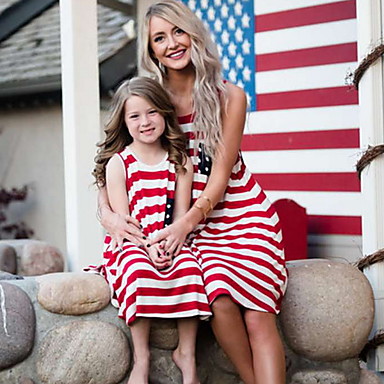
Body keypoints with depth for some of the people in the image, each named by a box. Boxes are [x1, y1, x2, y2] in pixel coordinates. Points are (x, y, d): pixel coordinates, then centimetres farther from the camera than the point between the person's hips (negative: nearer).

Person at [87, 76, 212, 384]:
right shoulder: (117, 164, 2)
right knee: (139, 269, -35)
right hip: (129, 243, -2)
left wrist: (168, 246, -16)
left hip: (169, 244, 2)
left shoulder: (180, 162, 8)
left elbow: (181, 214, 2)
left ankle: (187, 354, -18)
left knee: (189, 266, -30)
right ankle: (141, 358, -24)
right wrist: (148, 246, -20)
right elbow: (122, 218, -5)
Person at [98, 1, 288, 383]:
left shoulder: (229, 96, -3)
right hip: (198, 223, 1)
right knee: (221, 301, -26)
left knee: (257, 314, -20)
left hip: (244, 213, -1)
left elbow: (220, 173, -9)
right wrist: (107, 213, -17)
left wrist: (186, 223, -24)